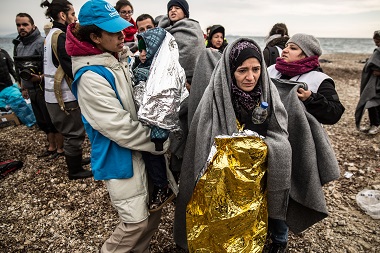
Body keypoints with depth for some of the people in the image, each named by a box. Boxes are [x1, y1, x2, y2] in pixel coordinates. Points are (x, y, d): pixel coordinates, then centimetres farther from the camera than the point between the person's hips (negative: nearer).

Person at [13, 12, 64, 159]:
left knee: (53, 121, 2)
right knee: (42, 122, 16)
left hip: (45, 90, -8)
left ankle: (60, 149, 16)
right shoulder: (18, 45, 11)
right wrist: (23, 87, 19)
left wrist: (40, 78, -30)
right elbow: (19, 69, 19)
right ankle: (51, 147, 30)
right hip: (31, 91, 8)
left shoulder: (42, 42, -13)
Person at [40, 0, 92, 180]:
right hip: (65, 95, -9)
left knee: (70, 132, 21)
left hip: (53, 94, 9)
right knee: (74, 133, 2)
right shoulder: (61, 37, -16)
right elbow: (71, 68, -21)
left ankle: (75, 159, 36)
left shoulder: (51, 35, 14)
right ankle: (75, 171, 15)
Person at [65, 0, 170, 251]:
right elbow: (119, 127, -24)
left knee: (154, 210, 19)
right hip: (118, 157, -8)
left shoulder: (115, 63, 5)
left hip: (138, 150, 9)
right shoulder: (91, 77, -22)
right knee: (137, 221, 2)